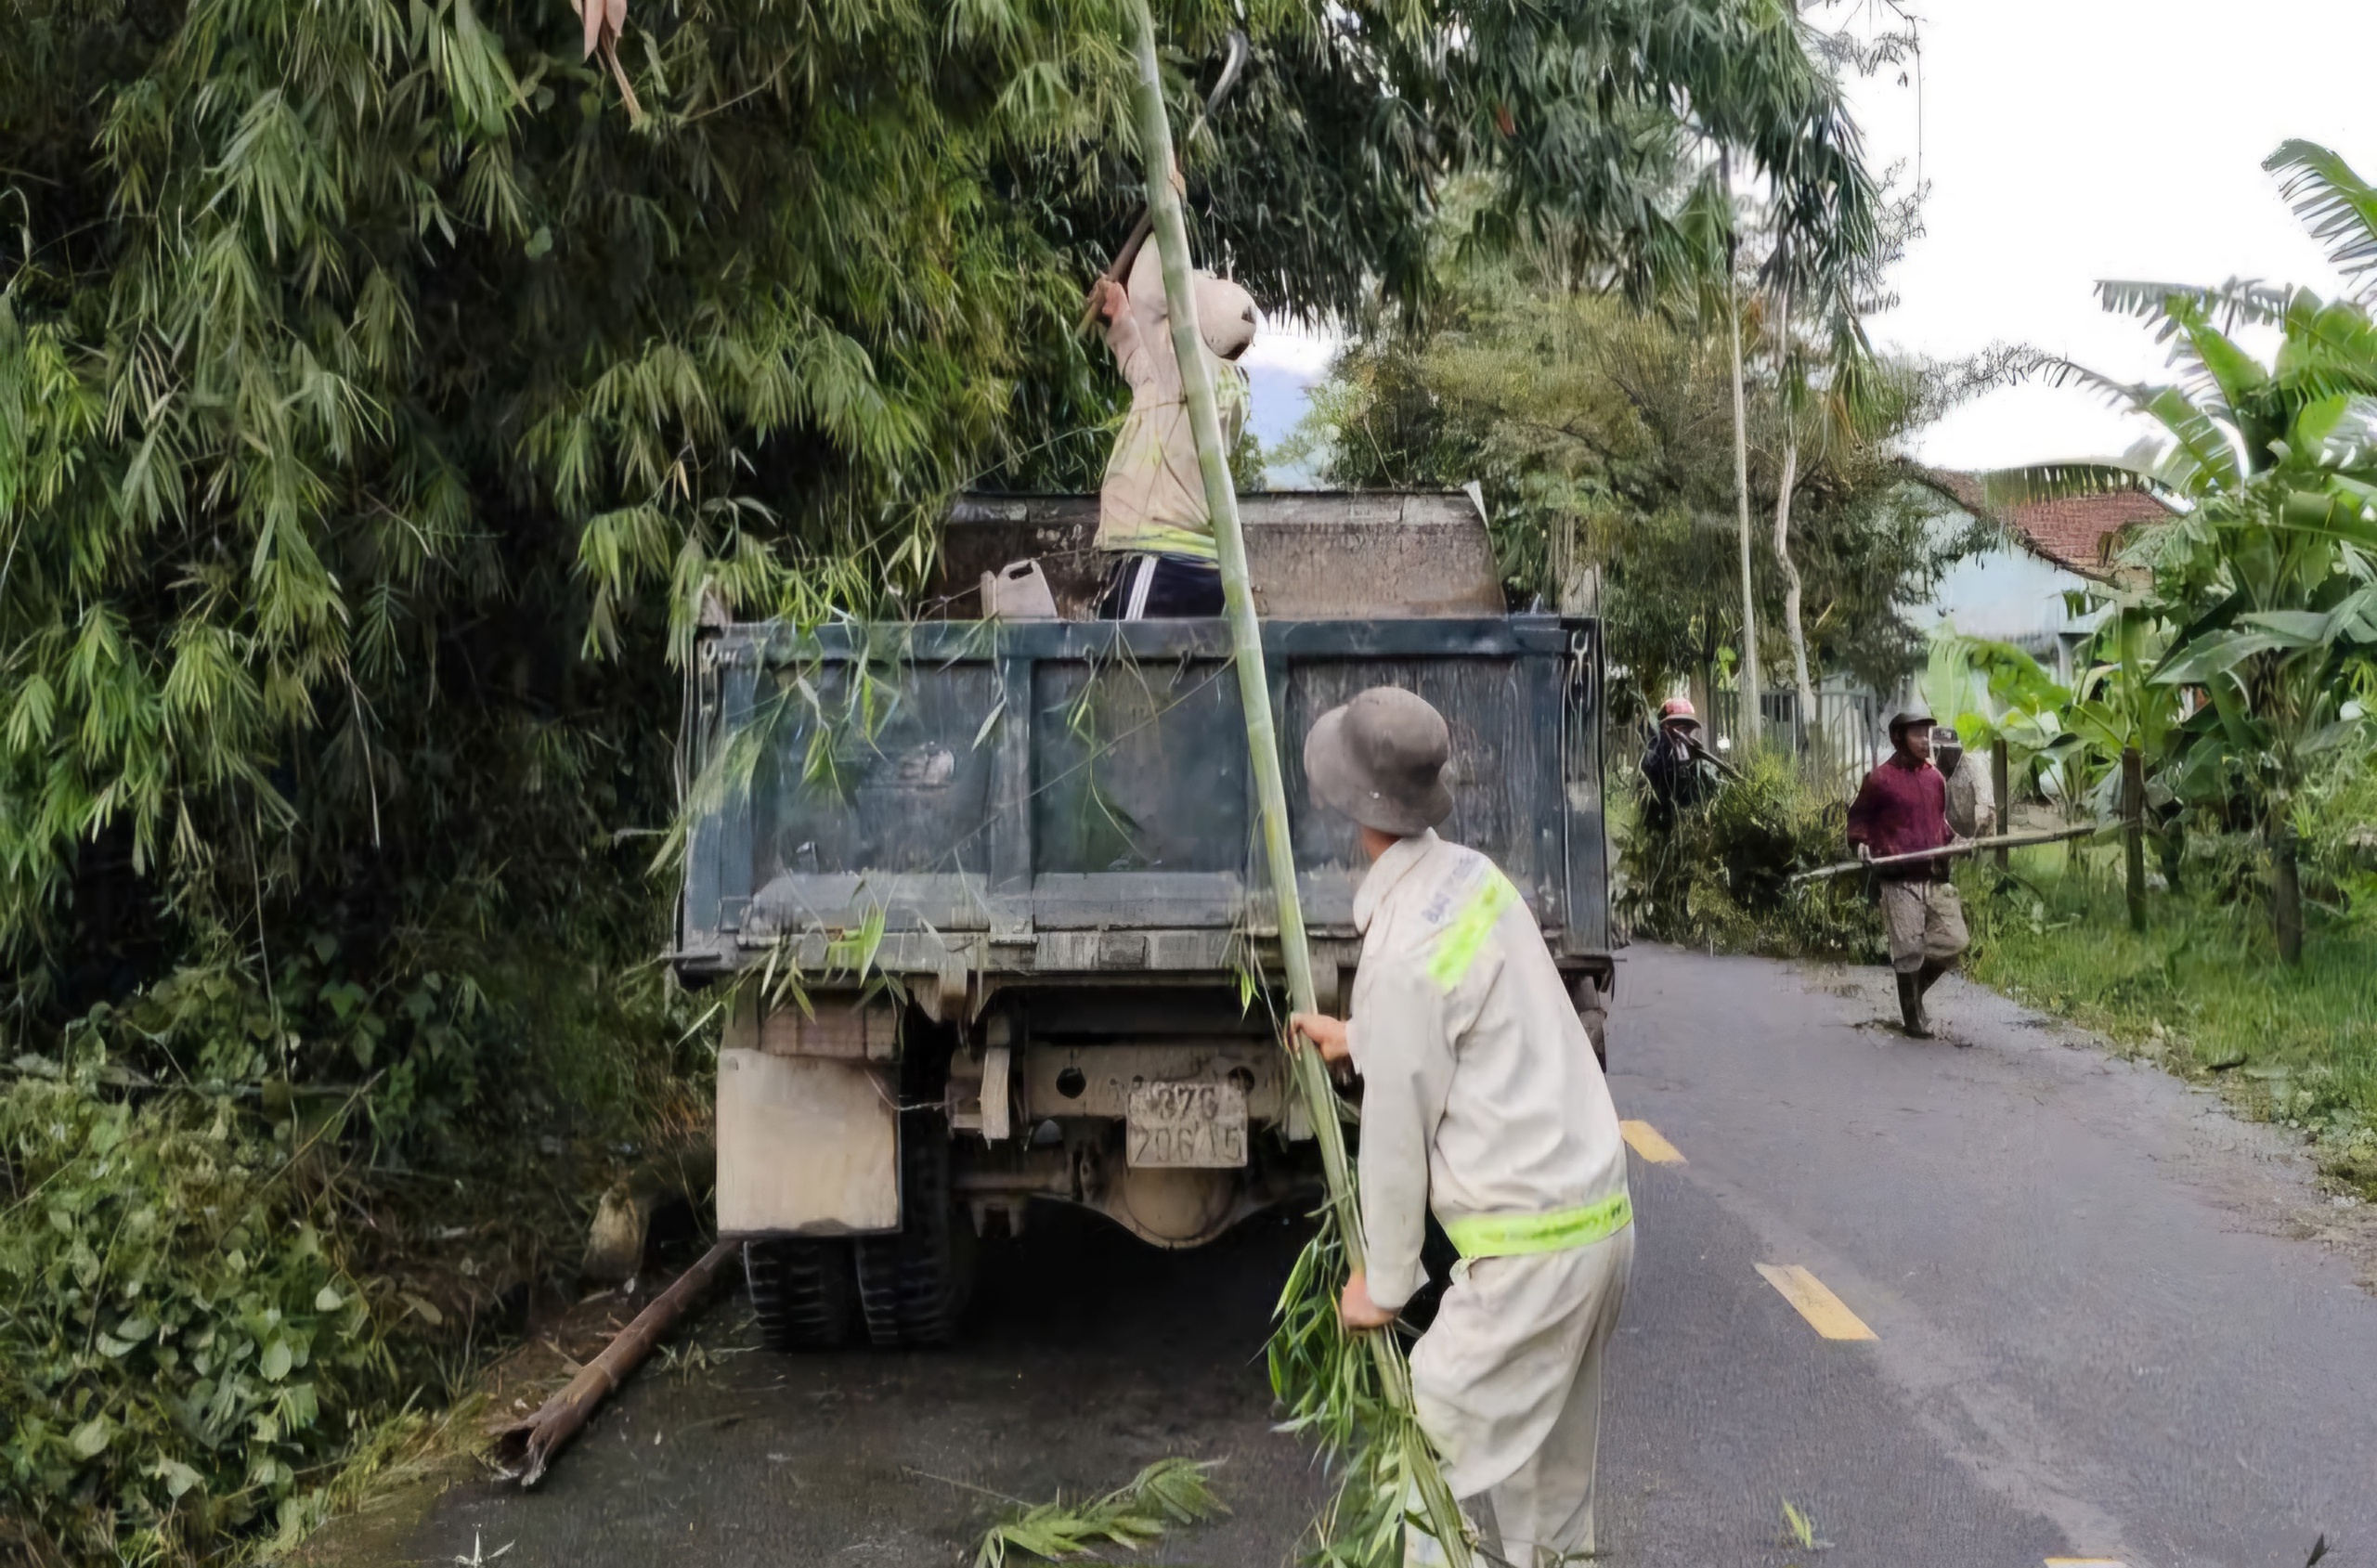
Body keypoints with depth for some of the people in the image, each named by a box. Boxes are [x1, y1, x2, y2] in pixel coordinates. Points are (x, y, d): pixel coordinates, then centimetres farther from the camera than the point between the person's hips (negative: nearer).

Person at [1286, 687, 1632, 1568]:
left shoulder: (1401, 951, -22)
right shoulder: (1472, 874, 3)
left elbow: (1397, 1138, -12)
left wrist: (1384, 1285, 1)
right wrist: (1359, 1037, 33)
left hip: (1530, 1245, -9)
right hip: (1600, 1208, 9)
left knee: (1449, 1465, 2)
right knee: (1551, 1462, 21)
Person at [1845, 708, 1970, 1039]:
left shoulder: (1936, 778, 14)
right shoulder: (1880, 779, -3)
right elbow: (1858, 816, 4)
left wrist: (1954, 839, 10)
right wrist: (1861, 843, -13)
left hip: (1936, 876, 6)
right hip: (1899, 879, -6)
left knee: (1952, 942, 2)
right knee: (1909, 950, -3)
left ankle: (1914, 989, 26)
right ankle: (1914, 1017, 10)